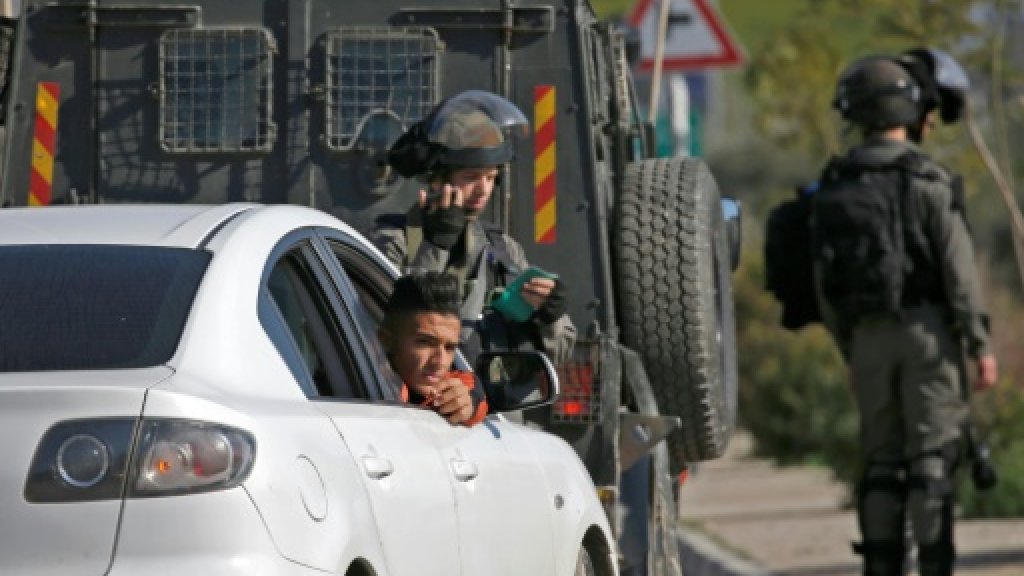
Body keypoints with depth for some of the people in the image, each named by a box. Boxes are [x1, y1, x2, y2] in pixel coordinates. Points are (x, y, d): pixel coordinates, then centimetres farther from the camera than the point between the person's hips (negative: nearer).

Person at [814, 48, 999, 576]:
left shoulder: (833, 188, 6)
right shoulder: (927, 180, -9)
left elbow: (824, 281, 9)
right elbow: (958, 270, -12)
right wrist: (981, 345, -9)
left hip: (868, 335, 5)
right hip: (925, 329, -5)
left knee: (881, 459, 10)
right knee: (932, 457, -4)